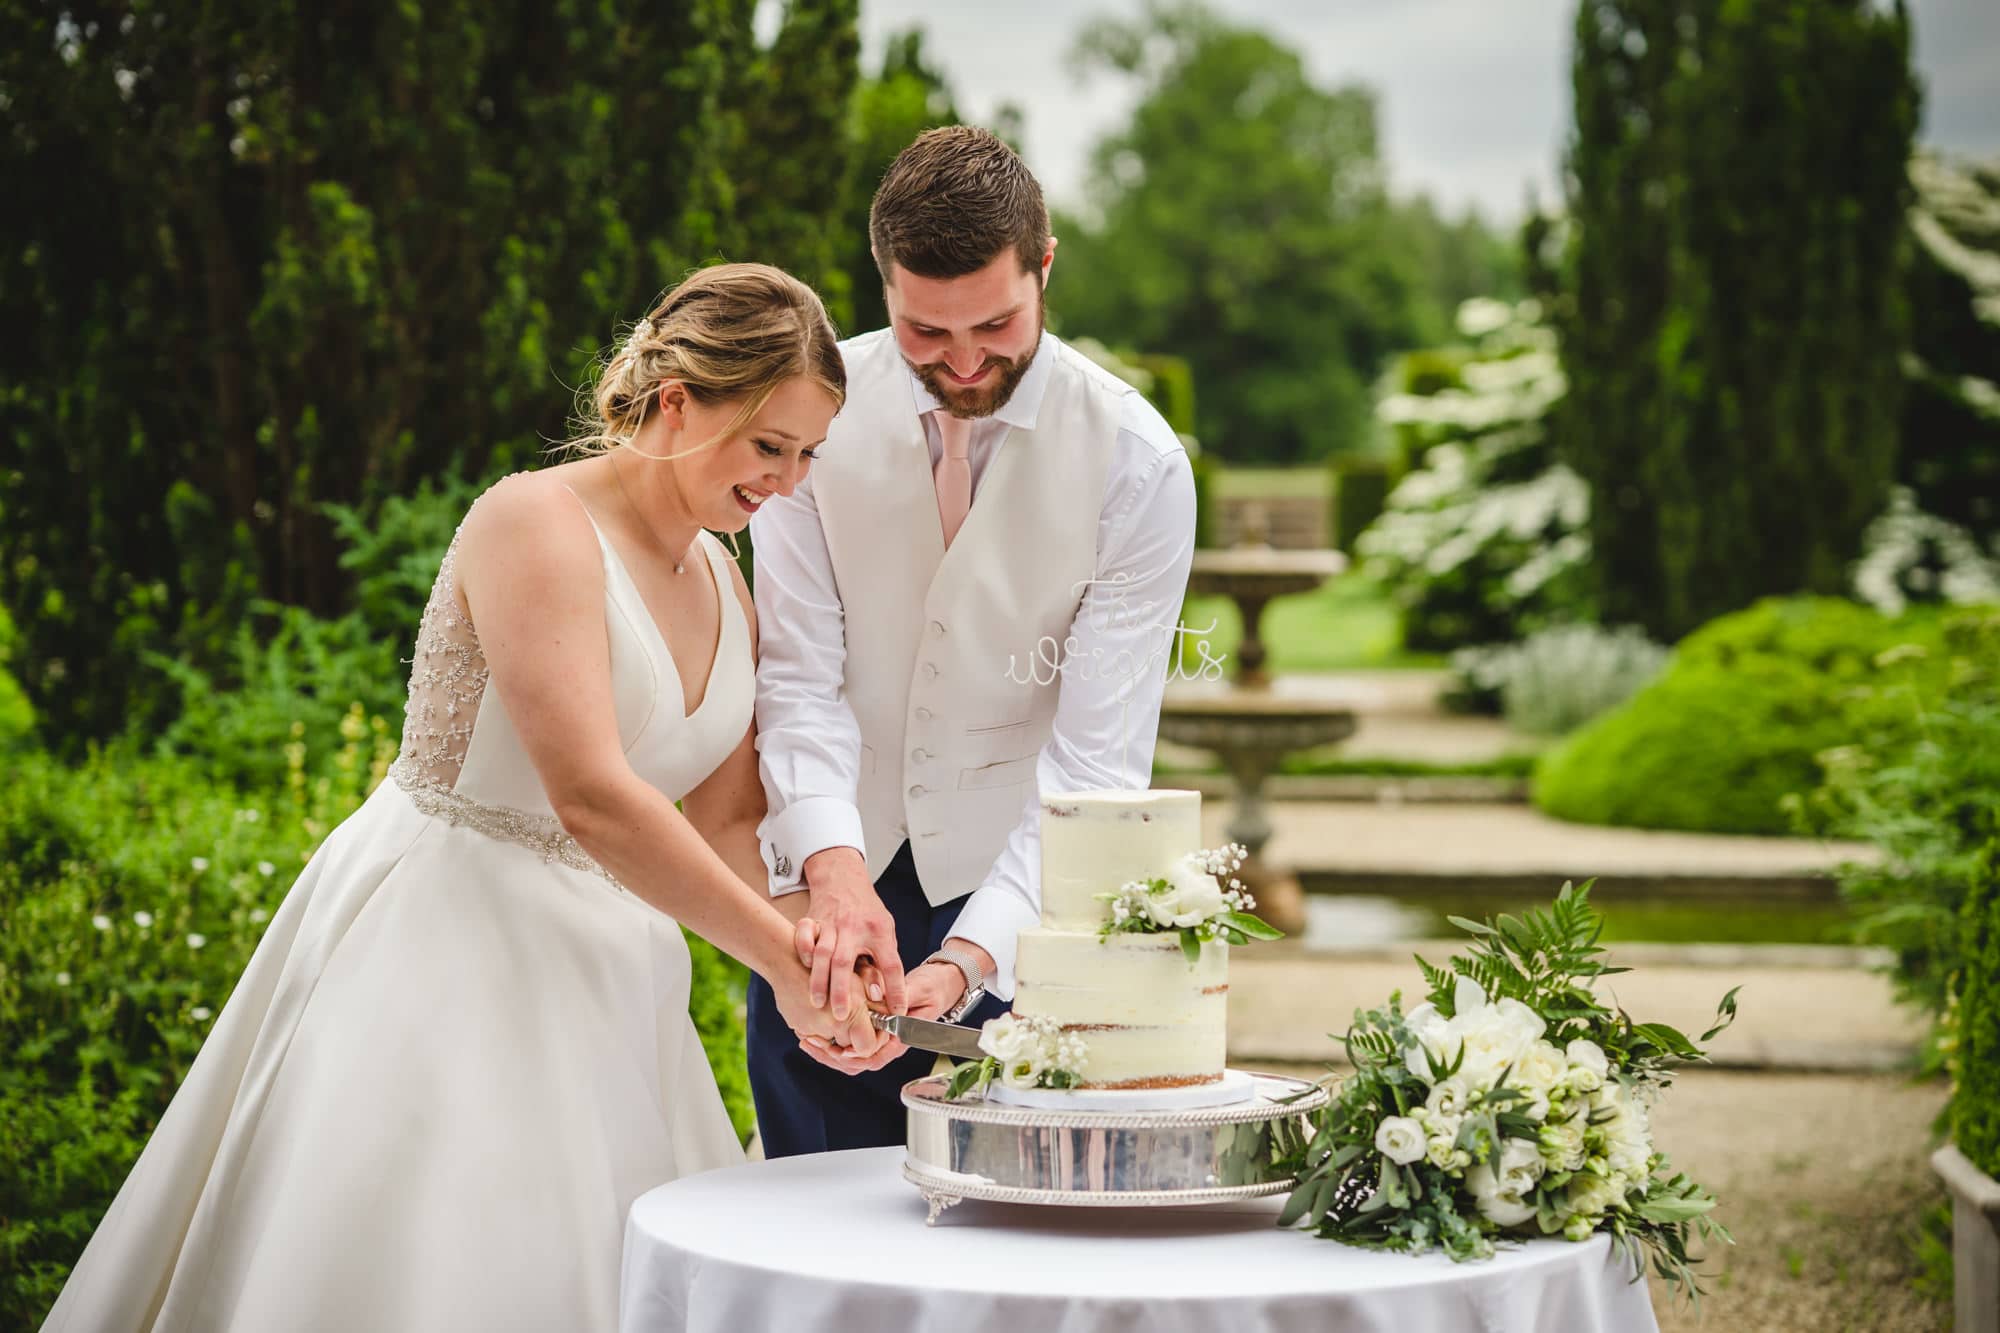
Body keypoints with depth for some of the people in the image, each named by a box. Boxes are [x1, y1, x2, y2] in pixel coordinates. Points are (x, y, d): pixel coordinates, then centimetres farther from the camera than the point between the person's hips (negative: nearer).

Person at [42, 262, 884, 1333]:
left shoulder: (725, 586, 11)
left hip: (590, 980, 8)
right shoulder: (536, 523, -15)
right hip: (442, 952, -8)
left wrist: (813, 959, -9)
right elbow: (589, 798, -25)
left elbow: (728, 820, 9)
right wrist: (781, 957, -24)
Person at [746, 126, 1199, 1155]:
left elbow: (1094, 761, -18)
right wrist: (834, 867, -31)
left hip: (1017, 912, -1)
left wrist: (965, 959, -30)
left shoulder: (1138, 462, -14)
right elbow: (800, 676, -12)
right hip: (829, 886, 1)